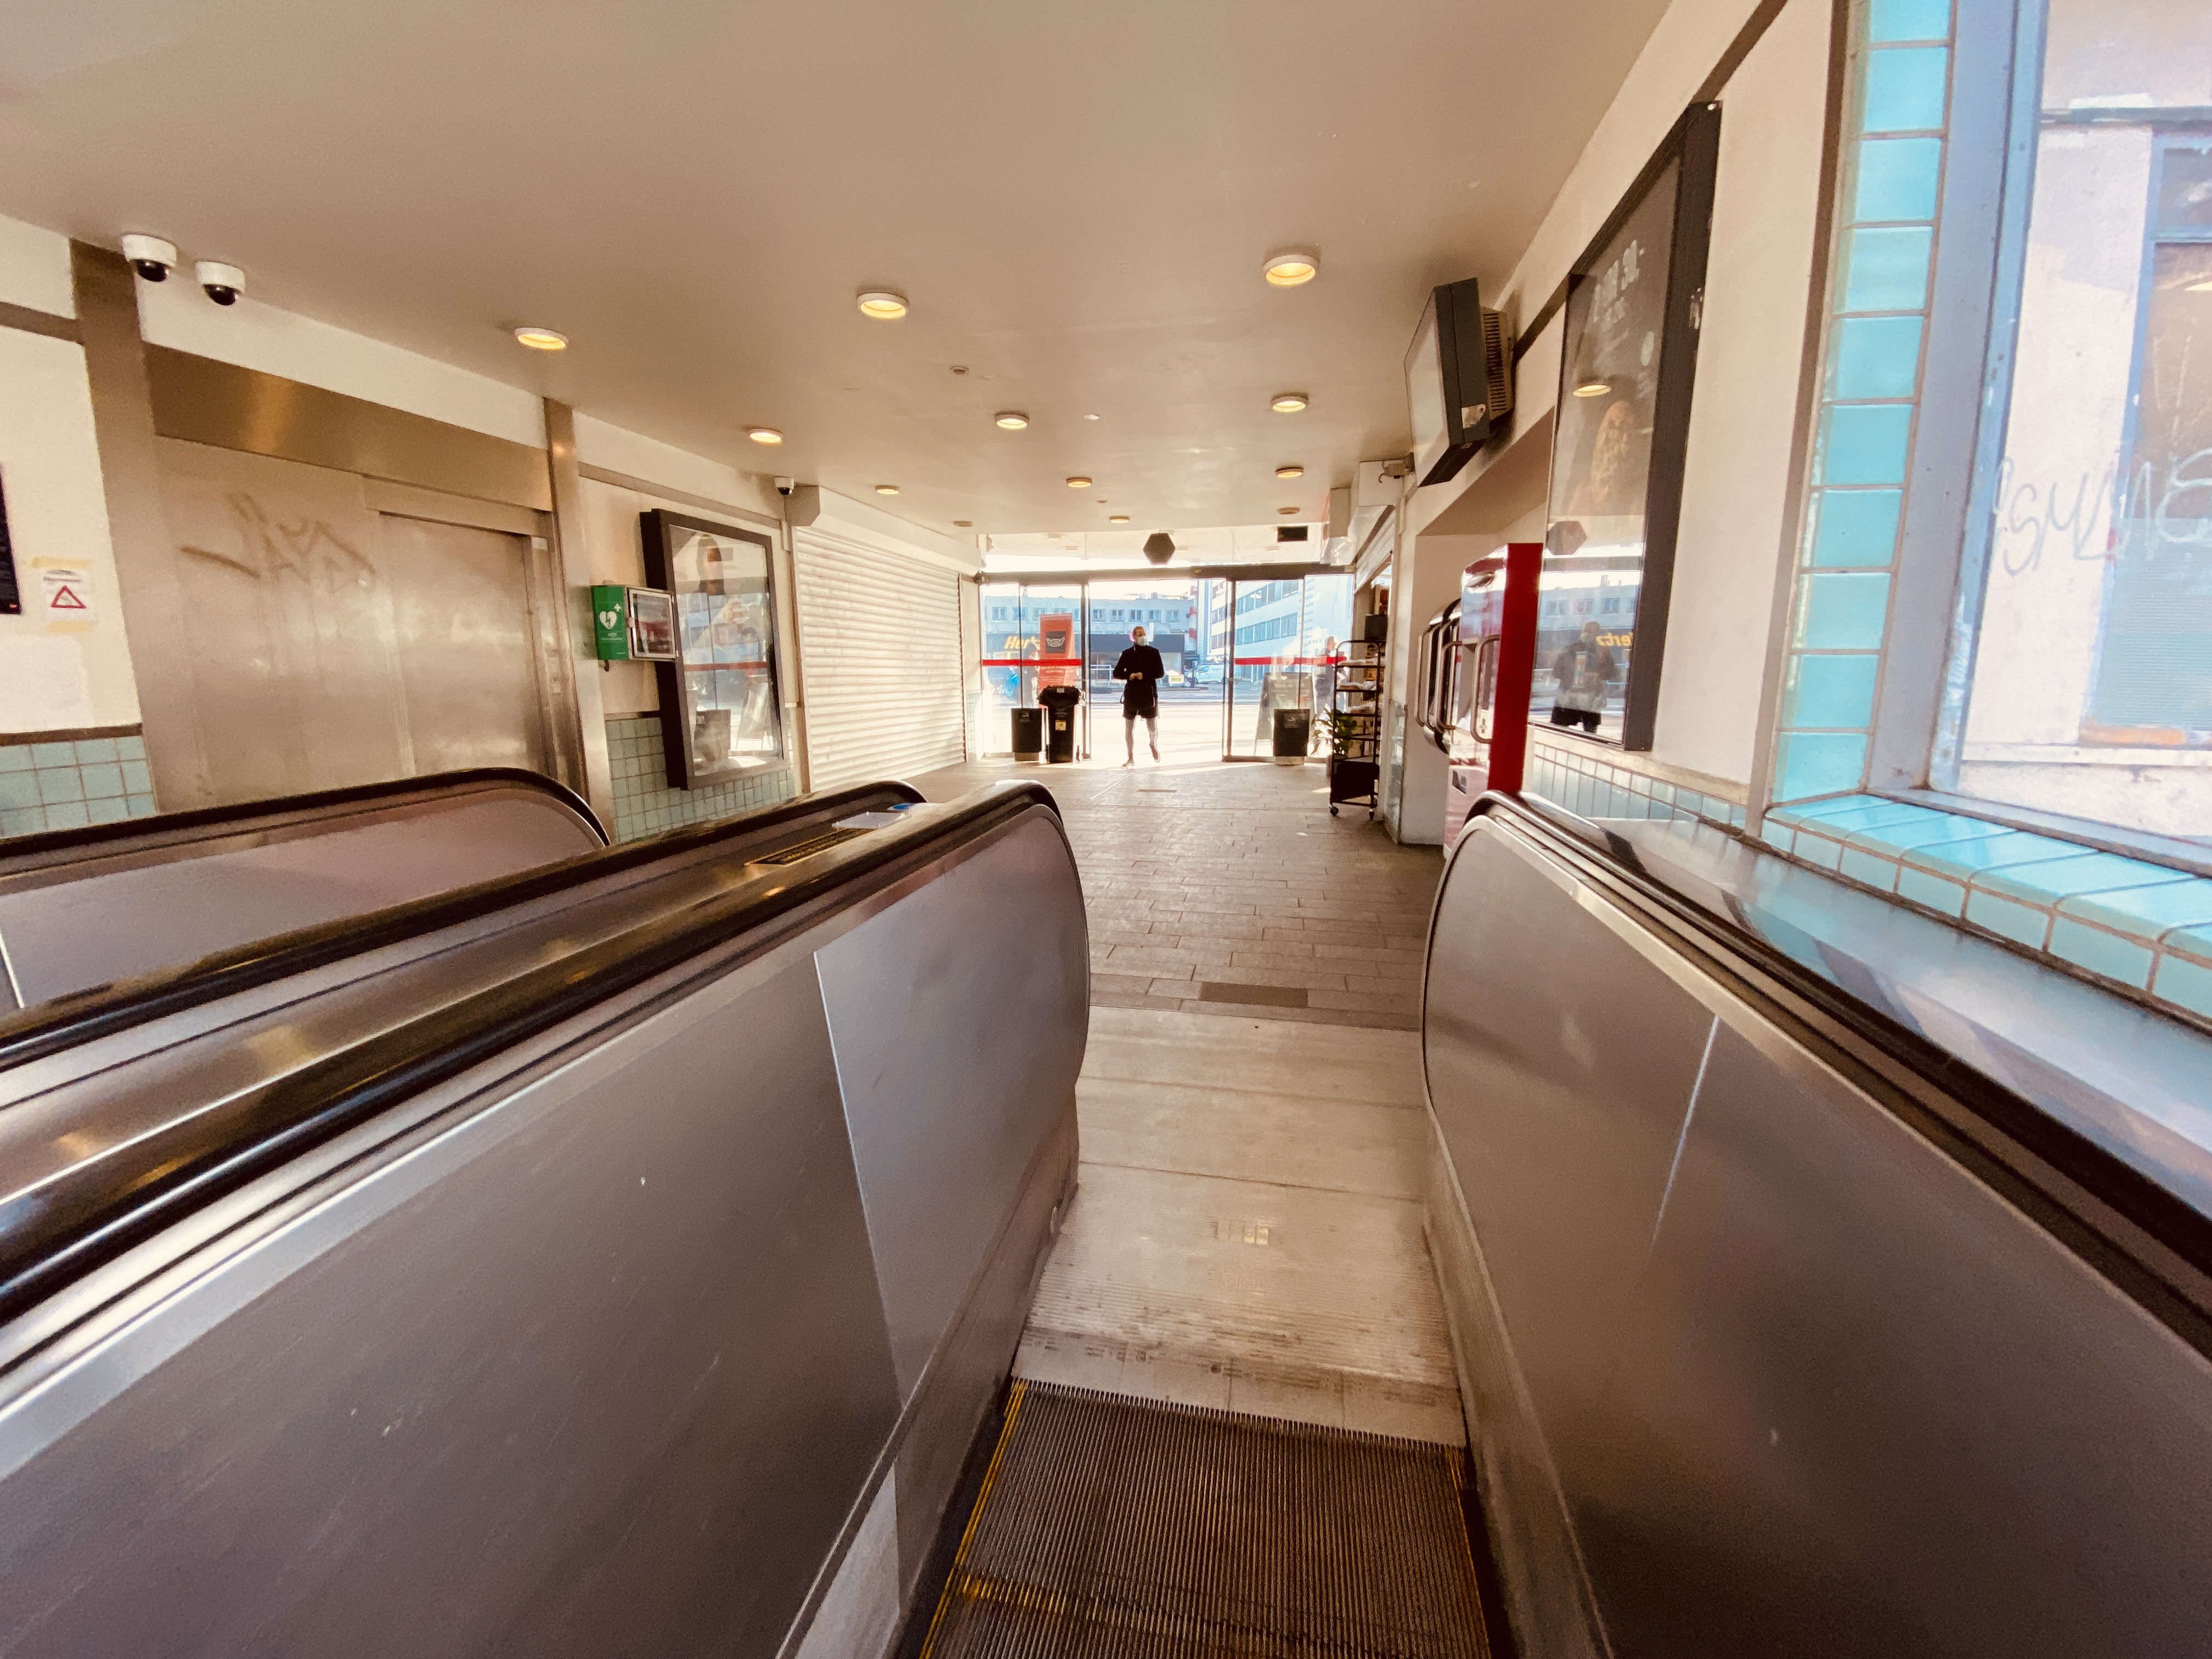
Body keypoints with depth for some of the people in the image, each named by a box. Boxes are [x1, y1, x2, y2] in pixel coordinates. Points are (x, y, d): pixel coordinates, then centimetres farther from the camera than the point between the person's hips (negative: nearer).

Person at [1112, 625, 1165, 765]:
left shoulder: (1153, 653, 4)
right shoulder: (1127, 654, 6)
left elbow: (1161, 672, -2)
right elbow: (1116, 673, 5)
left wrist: (1144, 675, -16)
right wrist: (1129, 675, -14)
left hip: (1149, 694, -1)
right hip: (1131, 694, 1)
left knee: (1153, 728, 1)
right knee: (1129, 728, 2)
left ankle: (1153, 744, 35)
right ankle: (1131, 758, 13)